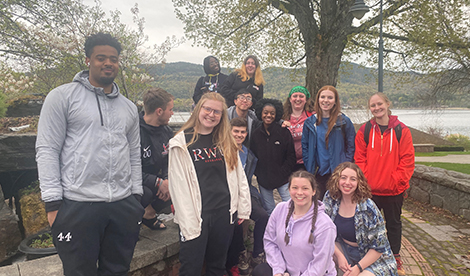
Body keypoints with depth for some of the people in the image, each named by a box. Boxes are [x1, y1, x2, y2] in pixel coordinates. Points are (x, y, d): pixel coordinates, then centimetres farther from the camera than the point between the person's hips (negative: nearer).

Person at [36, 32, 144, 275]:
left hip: (123, 205, 5)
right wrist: (53, 203, -10)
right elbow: (47, 150, -5)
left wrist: (136, 196, 10)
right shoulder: (62, 96, -1)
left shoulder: (129, 108, 14)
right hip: (77, 206, -4)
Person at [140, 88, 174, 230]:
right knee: (145, 193, -36)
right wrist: (158, 182, -27)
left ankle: (149, 214, 14)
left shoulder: (166, 131, 1)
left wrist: (167, 180, -13)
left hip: (155, 181, 7)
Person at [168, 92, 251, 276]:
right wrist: (188, 223, -13)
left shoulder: (226, 142, 9)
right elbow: (178, 185, -10)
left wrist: (243, 209, 7)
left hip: (224, 213, 4)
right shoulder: (182, 143, -6)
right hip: (197, 215, -4)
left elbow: (239, 176, 11)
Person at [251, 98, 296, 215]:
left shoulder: (284, 132, -4)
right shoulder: (256, 134, 3)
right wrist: (258, 173, -2)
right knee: (269, 211, 11)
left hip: (282, 179, -2)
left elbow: (291, 156, -2)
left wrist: (283, 173, -8)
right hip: (263, 180, 2)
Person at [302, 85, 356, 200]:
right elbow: (305, 146, 10)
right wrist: (309, 168, 3)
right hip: (317, 174, 3)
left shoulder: (344, 121, -2)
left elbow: (351, 146, 1)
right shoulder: (310, 122, 6)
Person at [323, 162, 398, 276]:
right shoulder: (330, 198, -12)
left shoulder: (368, 208, -23)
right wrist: (339, 255, -14)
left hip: (373, 258, -4)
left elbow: (379, 246, -15)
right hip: (343, 249, 4)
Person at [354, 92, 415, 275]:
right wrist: (365, 180, -11)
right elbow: (360, 159, -1)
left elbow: (407, 159, -5)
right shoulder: (365, 130, -1)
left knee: (393, 223, 17)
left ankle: (395, 257, 34)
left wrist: (397, 180, -13)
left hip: (394, 189, 0)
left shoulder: (401, 130, -4)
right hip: (370, 189, 1)